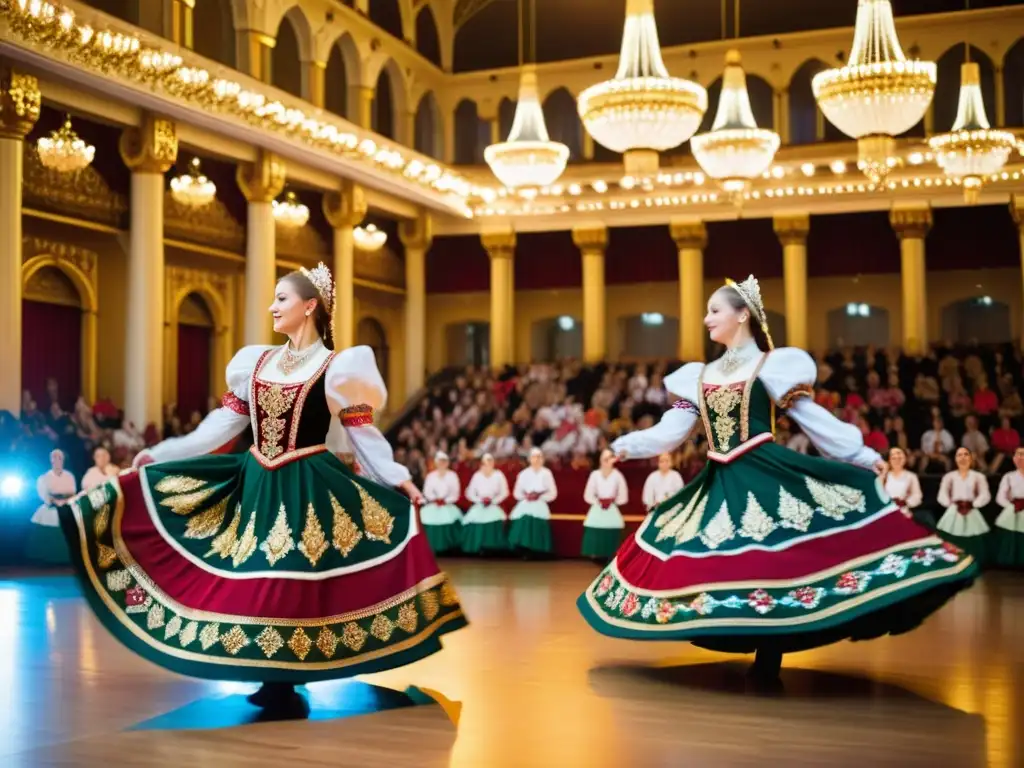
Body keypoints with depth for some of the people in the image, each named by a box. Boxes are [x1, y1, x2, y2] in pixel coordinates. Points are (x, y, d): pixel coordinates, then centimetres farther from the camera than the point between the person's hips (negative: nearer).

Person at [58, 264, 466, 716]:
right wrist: (158, 454, 9)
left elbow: (362, 434, -3)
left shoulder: (339, 367, -4)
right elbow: (223, 425, 11)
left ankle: (285, 686, 10)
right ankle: (274, 682, 19)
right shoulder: (255, 362, 10)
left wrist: (397, 479, -13)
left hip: (307, 489, -5)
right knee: (256, 580, 5)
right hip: (255, 486, 5)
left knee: (291, 582, -5)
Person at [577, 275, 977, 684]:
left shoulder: (773, 366, 1)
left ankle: (768, 662, 1)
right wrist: (625, 446, 7)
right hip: (719, 486, 6)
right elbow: (669, 432, 13)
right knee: (730, 571, 6)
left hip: (765, 478, -5)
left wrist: (864, 456, -2)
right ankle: (761, 657, 20)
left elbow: (813, 419, 1)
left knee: (770, 568, -11)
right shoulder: (699, 376, 15)